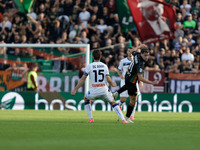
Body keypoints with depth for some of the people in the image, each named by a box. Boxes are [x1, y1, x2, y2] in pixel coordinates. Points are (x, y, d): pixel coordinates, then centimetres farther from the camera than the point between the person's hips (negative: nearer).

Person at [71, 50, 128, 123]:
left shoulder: (89, 66, -3)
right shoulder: (104, 66, 3)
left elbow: (82, 79, -3)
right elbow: (108, 79, -2)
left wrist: (75, 89, 4)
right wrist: (112, 84, 22)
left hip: (93, 91, -1)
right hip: (104, 90, 1)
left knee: (86, 99, 31)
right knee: (113, 103, 20)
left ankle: (91, 119, 23)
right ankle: (123, 119, 6)